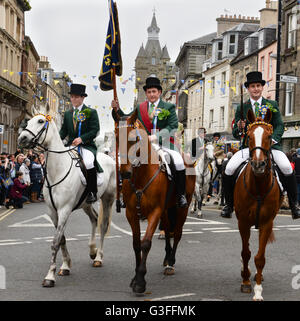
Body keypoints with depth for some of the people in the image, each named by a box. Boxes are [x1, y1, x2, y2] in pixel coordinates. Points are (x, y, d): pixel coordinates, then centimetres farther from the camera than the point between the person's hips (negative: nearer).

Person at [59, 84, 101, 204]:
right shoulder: (67, 114, 18)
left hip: (87, 145, -5)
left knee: (88, 163, -35)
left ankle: (92, 192, -23)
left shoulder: (91, 112, 2)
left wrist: (81, 138, -22)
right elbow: (64, 131, 15)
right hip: (71, 145, 6)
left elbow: (94, 130, -7)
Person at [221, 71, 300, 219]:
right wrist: (239, 128, -16)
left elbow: (280, 126, 4)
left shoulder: (272, 105, 10)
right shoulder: (241, 108, 10)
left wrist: (273, 139, -16)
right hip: (248, 146, 1)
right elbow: (235, 134, 8)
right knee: (229, 169, -20)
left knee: (287, 168, -26)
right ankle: (229, 204, -1)